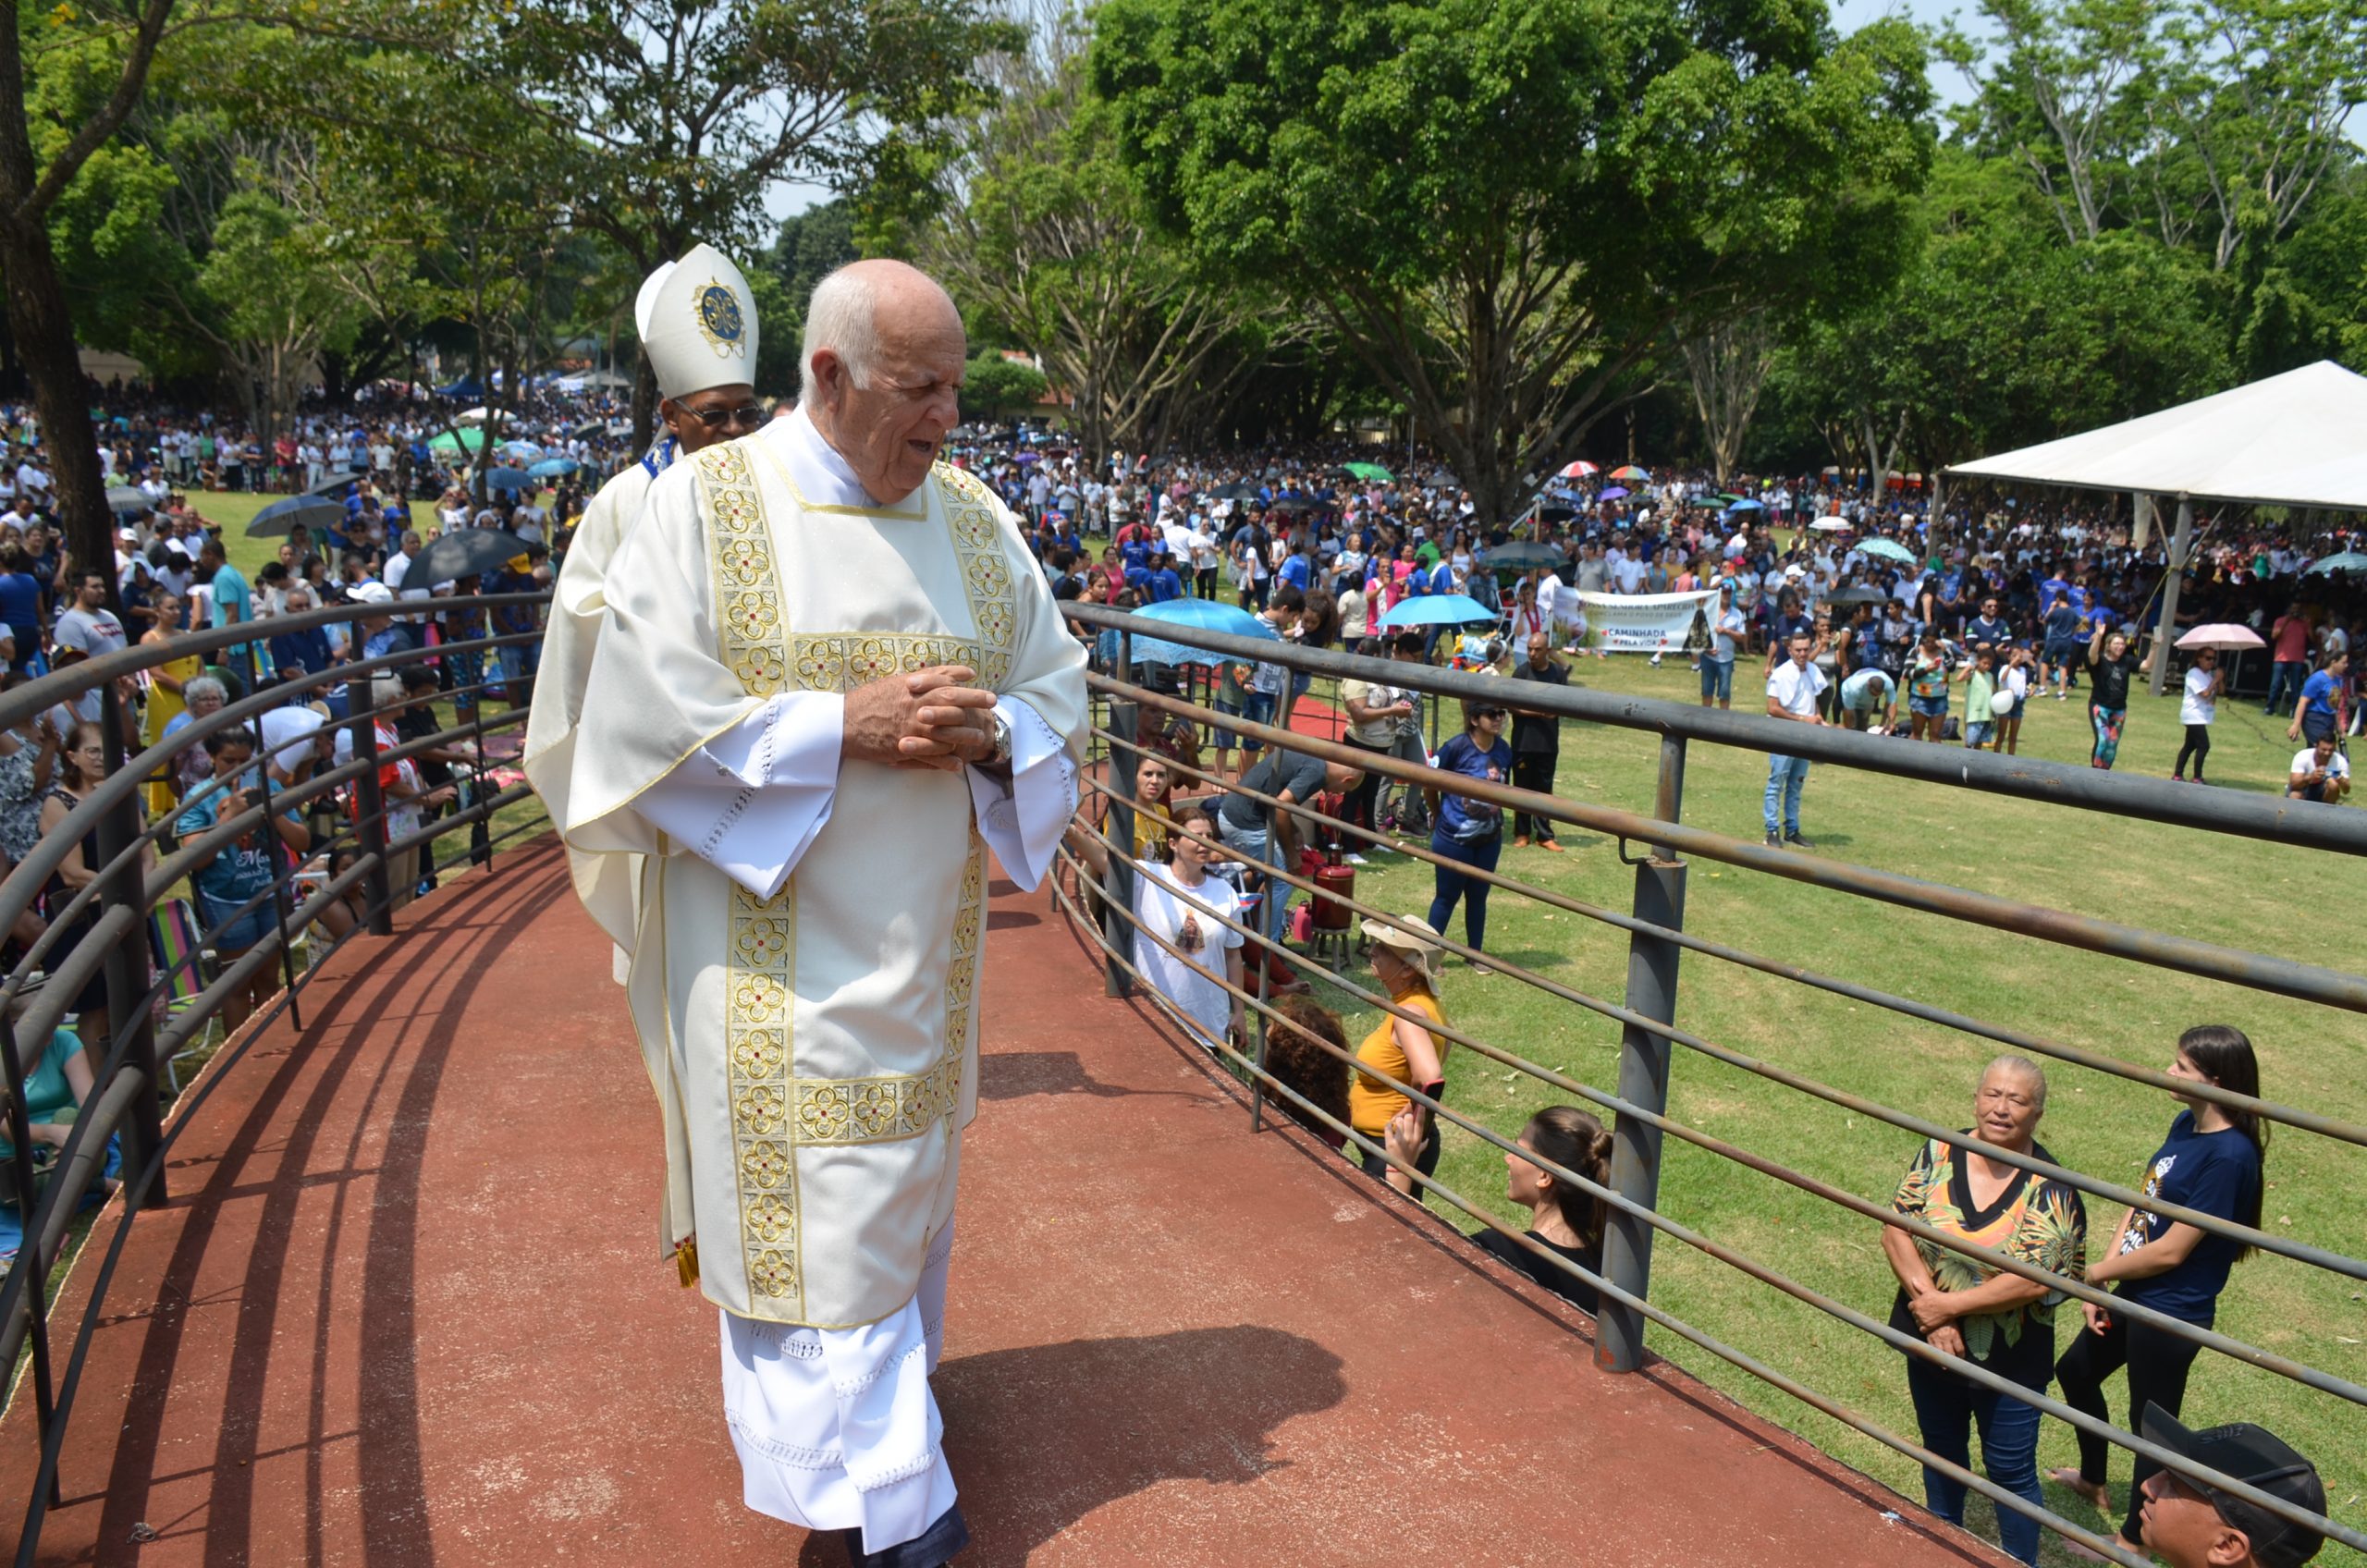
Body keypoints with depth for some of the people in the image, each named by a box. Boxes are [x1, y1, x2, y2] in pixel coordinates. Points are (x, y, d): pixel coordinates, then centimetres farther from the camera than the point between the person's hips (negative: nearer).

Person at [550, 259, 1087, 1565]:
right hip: (776, 942, -5)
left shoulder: (973, 517, 5)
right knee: (811, 1205, 0)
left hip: (923, 945, 5)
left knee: (905, 1179, 18)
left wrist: (988, 732, -15)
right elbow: (647, 717, -14)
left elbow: (1057, 685, 8)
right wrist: (842, 724, -21)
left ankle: (879, 1386, 40)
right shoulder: (706, 505, -9)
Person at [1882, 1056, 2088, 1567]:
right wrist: (1929, 1310, -21)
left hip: (2009, 1359, -4)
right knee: (1941, 1451, 25)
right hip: (1931, 1344, 4)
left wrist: (1948, 1304, -22)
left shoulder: (2051, 1189, -19)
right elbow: (1895, 1230, -12)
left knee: (2011, 1471, 13)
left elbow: (2032, 1281, -25)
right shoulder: (1938, 1155, -9)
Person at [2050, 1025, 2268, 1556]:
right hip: (2132, 1294, 10)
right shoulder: (2186, 1124, -1)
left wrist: (2099, 1272, -8)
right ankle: (2093, 1481, 51)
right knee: (2075, 1371, 27)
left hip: (2170, 1314, -10)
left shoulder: (2229, 1156, -28)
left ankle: (2134, 1538, 33)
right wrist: (2099, 1285, -2)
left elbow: (2170, 1251, -24)